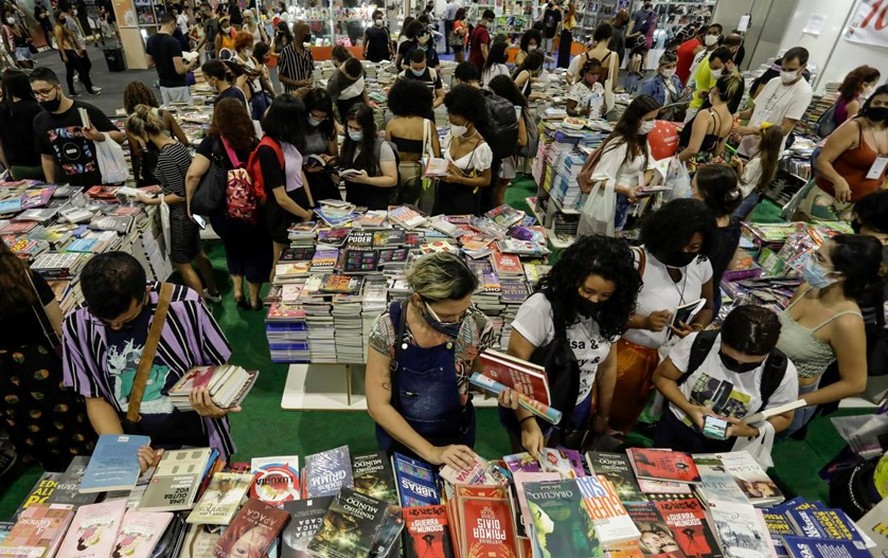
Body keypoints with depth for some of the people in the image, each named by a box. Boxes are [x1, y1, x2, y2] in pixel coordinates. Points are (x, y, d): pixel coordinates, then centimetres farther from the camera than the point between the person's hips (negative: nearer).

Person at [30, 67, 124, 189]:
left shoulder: (86, 111, -13)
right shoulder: (40, 121, 2)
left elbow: (119, 136, -7)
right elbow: (47, 157, 12)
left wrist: (100, 137, -26)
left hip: (100, 183, -4)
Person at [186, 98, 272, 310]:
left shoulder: (212, 142, -12)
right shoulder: (253, 143, -10)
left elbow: (193, 174, -20)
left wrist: (190, 202, -7)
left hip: (224, 212, 0)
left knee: (233, 247, 29)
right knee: (255, 252, 20)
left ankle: (237, 289, 24)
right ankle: (254, 299, 32)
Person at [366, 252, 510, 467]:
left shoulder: (477, 325, -24)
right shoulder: (388, 326, -28)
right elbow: (378, 404, -21)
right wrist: (430, 451, -26)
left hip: (455, 439, 1)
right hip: (399, 438, 0)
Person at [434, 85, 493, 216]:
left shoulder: (480, 147, -23)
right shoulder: (452, 135, -4)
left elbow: (486, 180, -16)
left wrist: (458, 179, -26)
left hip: (464, 198, -6)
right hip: (444, 192, 6)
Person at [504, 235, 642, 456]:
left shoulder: (607, 314, -10)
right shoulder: (541, 307, -28)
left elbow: (608, 366, 4)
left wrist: (602, 415, 13)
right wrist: (528, 422, -34)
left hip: (577, 407, 5)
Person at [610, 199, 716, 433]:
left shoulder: (702, 265, -6)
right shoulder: (637, 260, -23)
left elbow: (707, 307, 11)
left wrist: (697, 330, -9)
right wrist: (643, 322, -36)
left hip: (670, 356, 5)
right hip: (628, 349, -5)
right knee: (607, 415, 6)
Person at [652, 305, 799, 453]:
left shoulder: (783, 373, -15)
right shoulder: (697, 343, -17)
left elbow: (783, 418, 3)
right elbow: (662, 377, -4)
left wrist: (752, 431, -17)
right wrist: (689, 408, -19)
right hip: (675, 428, -1)